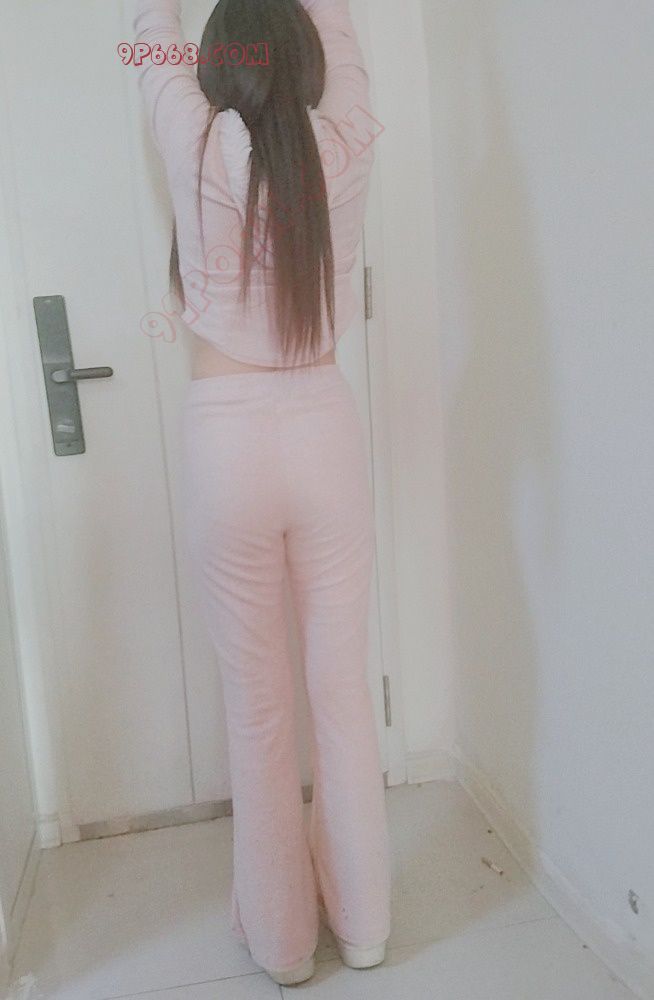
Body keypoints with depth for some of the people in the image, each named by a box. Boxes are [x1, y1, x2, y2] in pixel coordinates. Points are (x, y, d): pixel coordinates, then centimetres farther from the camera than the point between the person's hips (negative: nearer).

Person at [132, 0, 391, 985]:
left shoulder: (196, 149, -6)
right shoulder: (345, 148, -1)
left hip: (228, 436, -2)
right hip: (325, 426, 3)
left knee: (258, 699, 9)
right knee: (343, 684, 12)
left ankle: (281, 934, 28)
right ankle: (362, 921, 30)